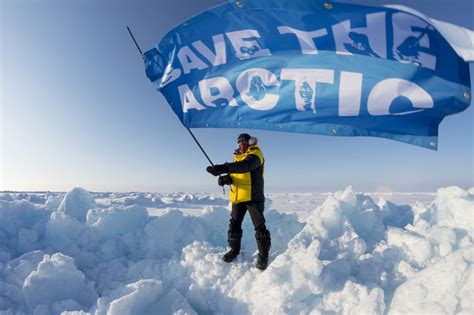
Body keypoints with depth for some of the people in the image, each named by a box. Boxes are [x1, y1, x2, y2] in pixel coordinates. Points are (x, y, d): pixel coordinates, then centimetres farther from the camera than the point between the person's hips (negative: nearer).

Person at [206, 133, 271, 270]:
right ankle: (234, 249, 28)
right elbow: (233, 175, 13)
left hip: (253, 196, -7)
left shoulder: (255, 153, -8)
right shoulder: (237, 156, 18)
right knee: (234, 224, 11)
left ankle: (263, 255, 12)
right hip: (238, 196, 7)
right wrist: (224, 178, -12)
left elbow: (244, 166, -30)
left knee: (259, 226, 0)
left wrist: (222, 168, -43)